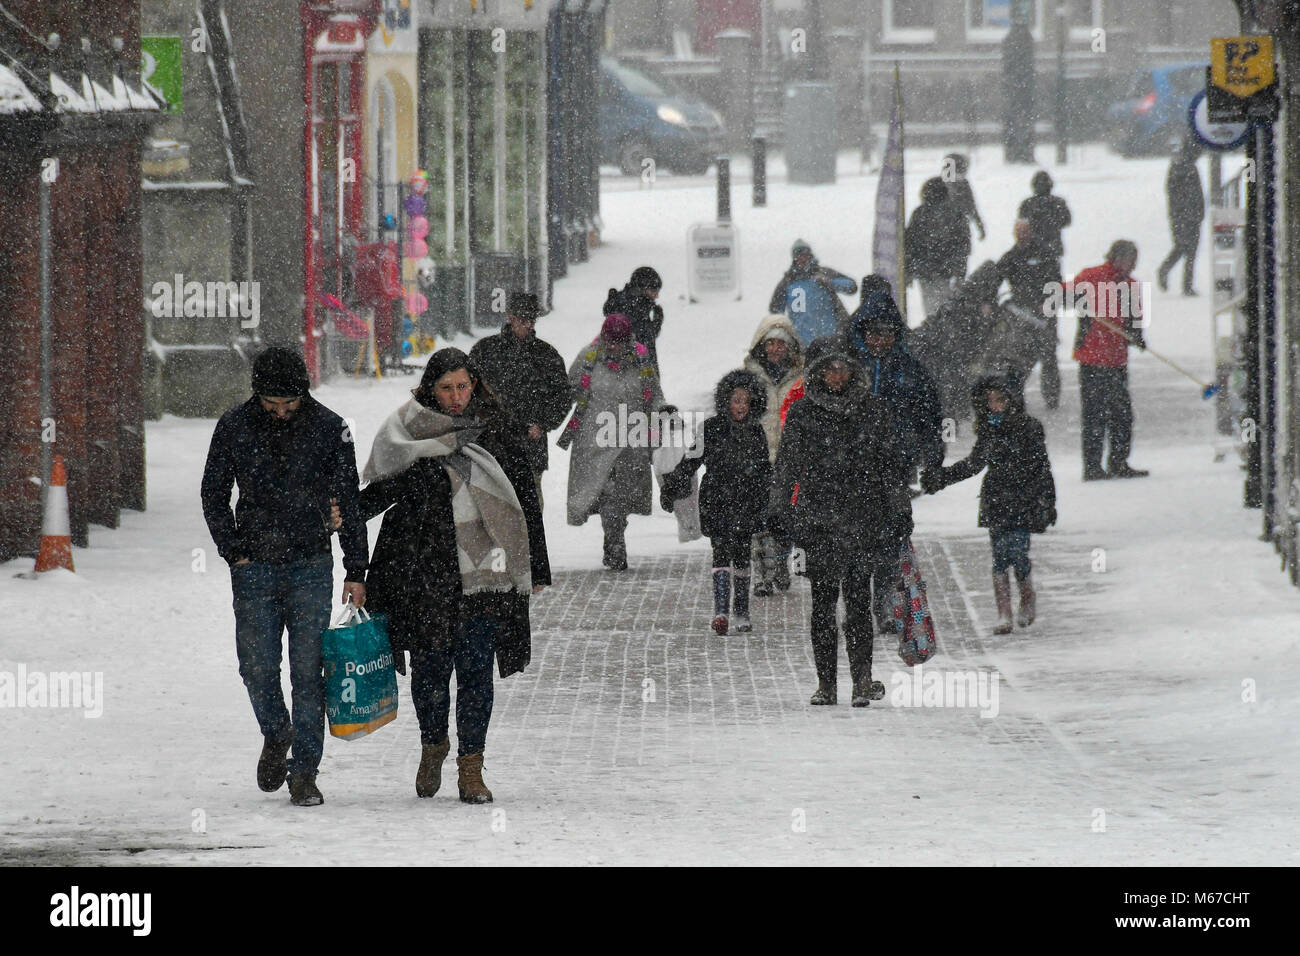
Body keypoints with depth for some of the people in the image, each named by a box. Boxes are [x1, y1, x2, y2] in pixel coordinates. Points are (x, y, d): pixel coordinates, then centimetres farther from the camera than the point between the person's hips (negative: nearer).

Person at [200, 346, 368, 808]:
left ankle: (304, 771, 0)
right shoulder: (234, 428, -2)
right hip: (254, 567, 1)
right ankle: (275, 736, 29)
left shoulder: (329, 428, -4)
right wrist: (235, 553, -2)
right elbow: (213, 495, 8)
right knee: (257, 666, 0)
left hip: (311, 566, -1)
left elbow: (349, 503, 3)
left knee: (308, 670, -4)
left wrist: (356, 571, 0)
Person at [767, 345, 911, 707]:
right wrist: (777, 510, 3)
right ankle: (826, 682, 4)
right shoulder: (802, 414, 6)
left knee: (858, 600, -6)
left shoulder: (872, 410, 9)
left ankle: (862, 678, -5)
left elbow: (890, 464, 14)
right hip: (818, 521, 0)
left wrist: (901, 511, 12)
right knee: (823, 600, 0)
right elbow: (786, 466, 9)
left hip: (864, 519, 0)